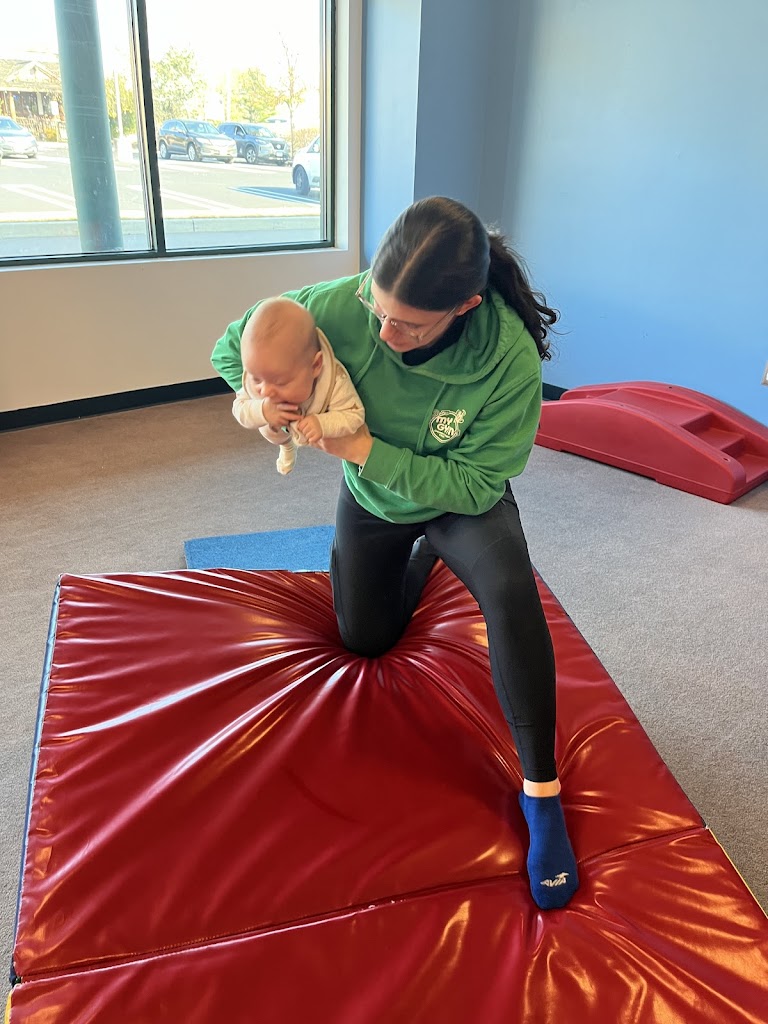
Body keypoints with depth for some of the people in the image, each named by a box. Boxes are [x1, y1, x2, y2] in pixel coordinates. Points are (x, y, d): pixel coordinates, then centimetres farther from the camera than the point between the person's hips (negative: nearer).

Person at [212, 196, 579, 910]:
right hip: (371, 499, 4)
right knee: (365, 639, 18)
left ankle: (541, 789, -18)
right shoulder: (341, 306, -29)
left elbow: (474, 484, -29)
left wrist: (363, 449, -36)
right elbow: (233, 349, -14)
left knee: (511, 591, -34)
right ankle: (423, 558, 49)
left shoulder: (510, 357, -35)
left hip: (461, 500, -3)